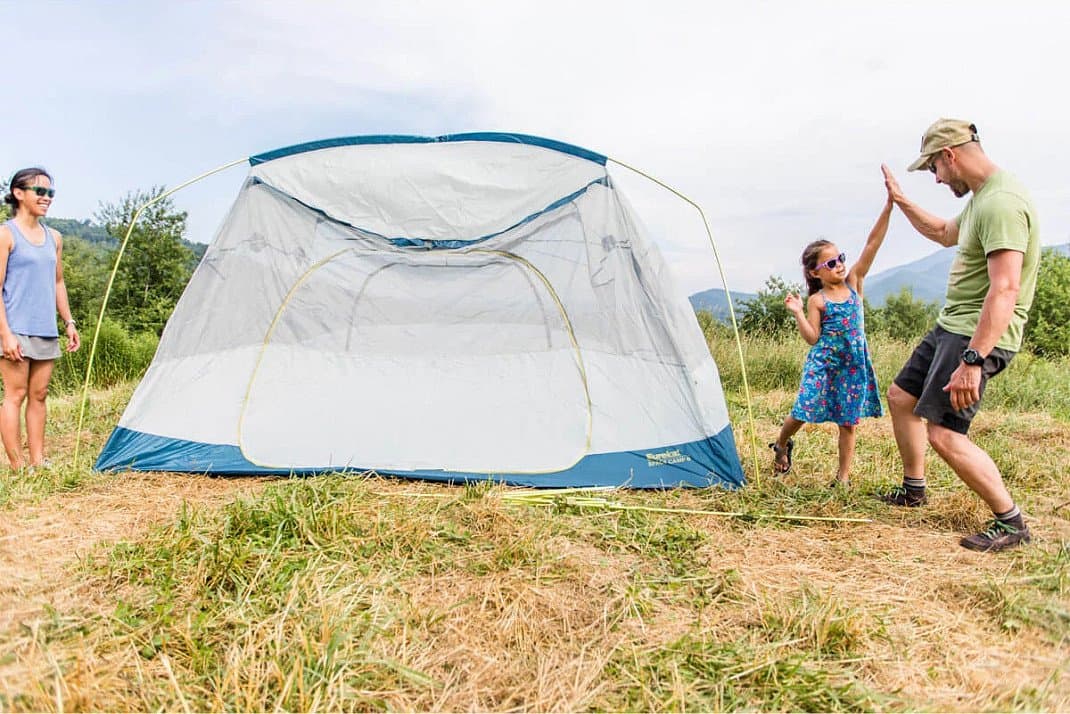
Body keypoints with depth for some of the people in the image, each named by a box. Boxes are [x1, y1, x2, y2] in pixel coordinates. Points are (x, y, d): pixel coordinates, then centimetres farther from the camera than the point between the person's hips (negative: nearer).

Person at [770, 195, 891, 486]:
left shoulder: (854, 282, 4)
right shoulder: (817, 301, -4)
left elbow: (872, 243, -4)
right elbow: (812, 337, -9)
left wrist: (888, 205, -10)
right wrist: (798, 313, -21)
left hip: (854, 363, 3)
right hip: (823, 362, -3)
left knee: (848, 422, 6)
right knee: (803, 411, -4)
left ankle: (844, 476, 16)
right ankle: (781, 445, 28)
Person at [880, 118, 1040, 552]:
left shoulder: (1001, 203, -22)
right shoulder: (979, 198, 12)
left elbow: (1005, 290, -30)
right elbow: (944, 234, 34)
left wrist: (972, 360, -34)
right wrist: (900, 200, 33)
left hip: (980, 336, -11)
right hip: (951, 325, 11)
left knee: (943, 432, -15)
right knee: (901, 397, 18)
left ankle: (1011, 523, 1)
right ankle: (913, 489, 34)